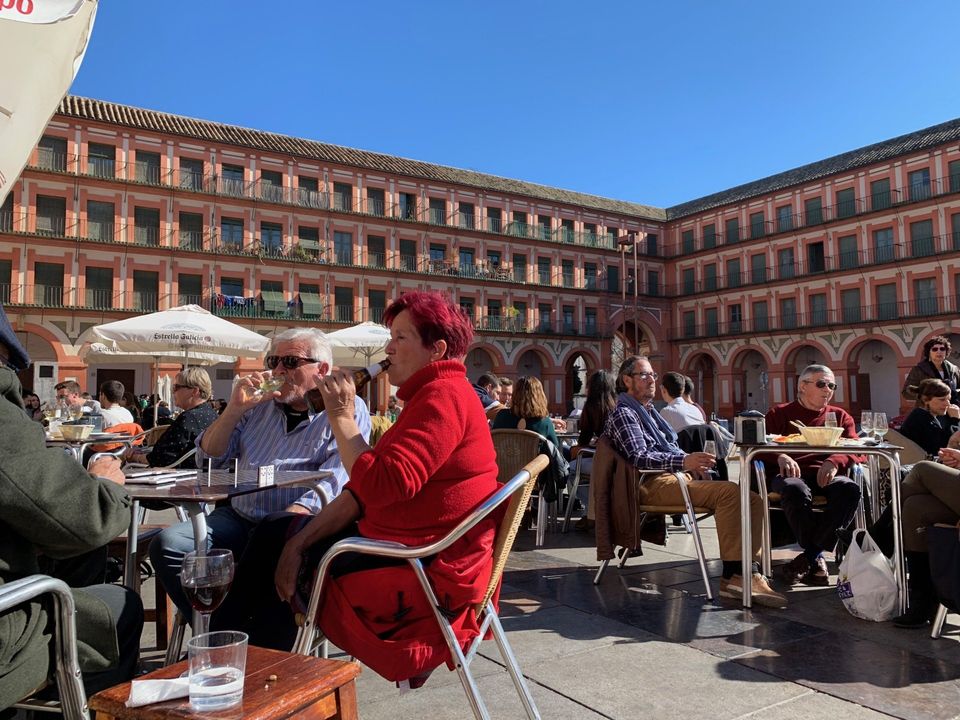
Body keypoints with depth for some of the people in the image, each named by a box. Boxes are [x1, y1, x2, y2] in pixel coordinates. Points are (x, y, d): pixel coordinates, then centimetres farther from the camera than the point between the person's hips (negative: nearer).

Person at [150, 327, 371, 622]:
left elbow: (333, 484, -12)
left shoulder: (348, 409, 1)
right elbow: (208, 459, 18)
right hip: (237, 518, 6)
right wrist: (235, 408, 2)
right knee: (168, 543, -17)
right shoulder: (259, 404, 20)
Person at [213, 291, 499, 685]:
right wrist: (300, 540, 1)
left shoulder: (444, 397, -19)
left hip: (427, 572, -10)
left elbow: (383, 486, -30)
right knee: (274, 534, 13)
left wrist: (342, 417, -18)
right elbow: (366, 489, 9)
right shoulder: (428, 397, 14)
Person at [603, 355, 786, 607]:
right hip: (655, 483, -9)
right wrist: (683, 461, -30)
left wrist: (693, 463, 9)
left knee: (752, 500, -6)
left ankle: (746, 572, -14)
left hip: (678, 476, 9)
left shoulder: (649, 410, 27)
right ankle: (732, 576, -25)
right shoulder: (623, 414, -3)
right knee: (729, 492, -27)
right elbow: (638, 457, -17)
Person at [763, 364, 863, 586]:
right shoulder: (779, 413, 19)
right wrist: (780, 457, -17)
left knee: (850, 488, -33)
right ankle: (816, 559, -21)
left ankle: (808, 557, -25)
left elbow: (856, 450, 9)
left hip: (826, 475, 3)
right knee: (795, 490, -38)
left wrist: (835, 462, -14)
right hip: (791, 474, -2)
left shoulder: (841, 416, 25)